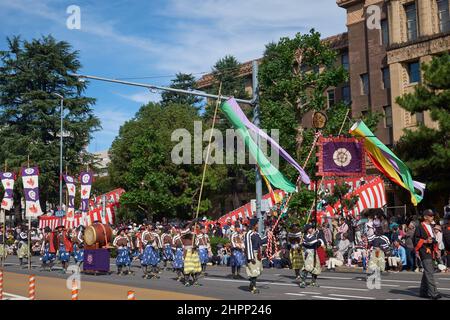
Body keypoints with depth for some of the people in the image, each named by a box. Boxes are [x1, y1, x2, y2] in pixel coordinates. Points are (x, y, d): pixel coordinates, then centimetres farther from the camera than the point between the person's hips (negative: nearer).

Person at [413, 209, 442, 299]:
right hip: (424, 252, -9)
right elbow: (416, 240, -10)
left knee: (427, 272, 13)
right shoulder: (420, 227, -7)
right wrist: (425, 241, -20)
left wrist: (436, 250, 19)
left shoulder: (431, 227, 19)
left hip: (431, 252, 9)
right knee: (429, 272, -13)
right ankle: (433, 293, -16)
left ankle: (423, 292, 21)